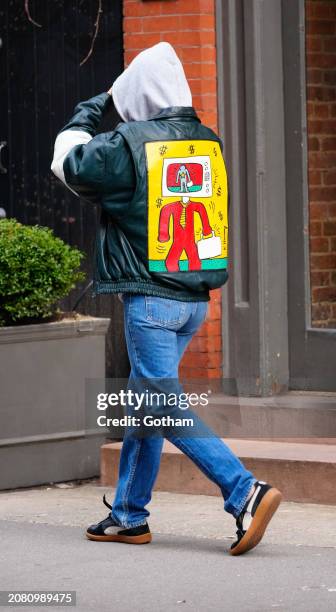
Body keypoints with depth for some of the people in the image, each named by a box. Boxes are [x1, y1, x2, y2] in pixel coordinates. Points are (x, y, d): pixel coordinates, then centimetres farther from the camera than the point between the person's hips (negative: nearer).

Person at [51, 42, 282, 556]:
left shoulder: (128, 144, -13)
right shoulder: (207, 143, 7)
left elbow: (69, 163, 3)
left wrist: (91, 110, 18)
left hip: (150, 298, -8)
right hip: (197, 297, 8)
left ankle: (246, 493, -19)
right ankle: (129, 516, 22)